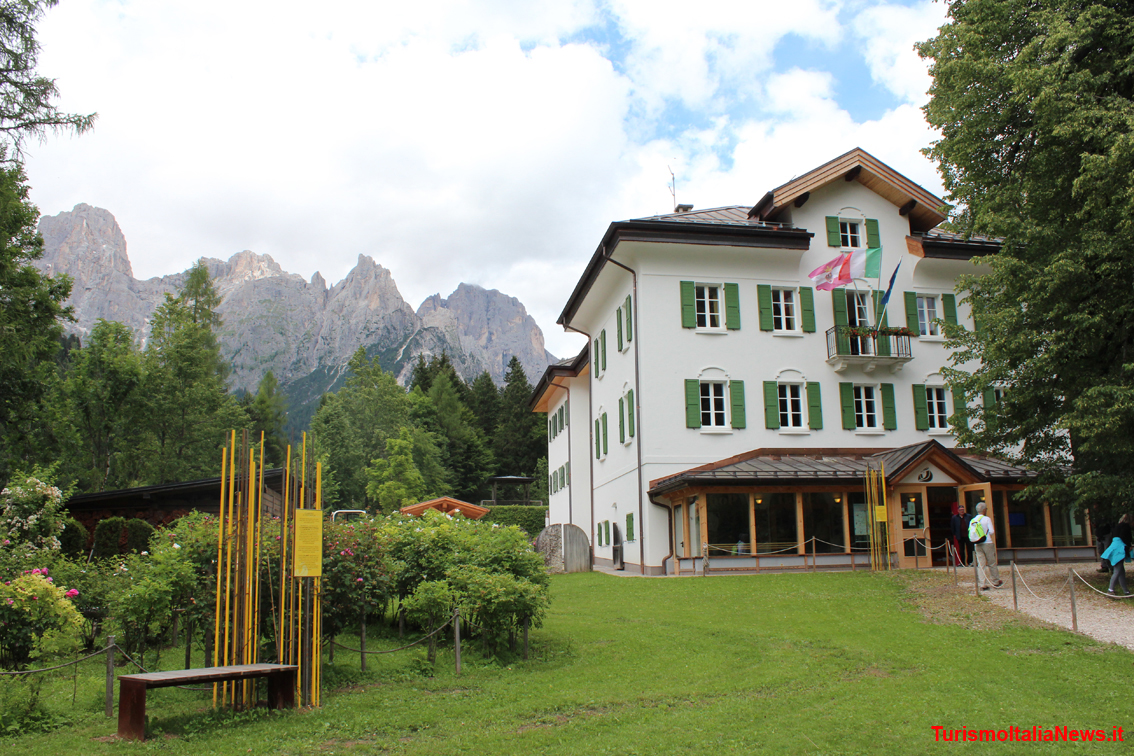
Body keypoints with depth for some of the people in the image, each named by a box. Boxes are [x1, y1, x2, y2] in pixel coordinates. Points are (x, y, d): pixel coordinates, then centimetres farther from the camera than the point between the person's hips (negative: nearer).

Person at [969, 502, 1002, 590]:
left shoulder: (972, 521, 7)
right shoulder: (987, 519, -7)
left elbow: (970, 533, 6)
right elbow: (992, 532, -10)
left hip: (977, 545, 4)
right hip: (987, 543, -4)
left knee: (981, 564, 3)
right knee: (992, 563, 10)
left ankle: (983, 584, 0)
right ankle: (996, 582, 22)